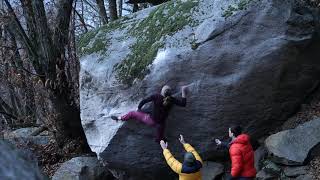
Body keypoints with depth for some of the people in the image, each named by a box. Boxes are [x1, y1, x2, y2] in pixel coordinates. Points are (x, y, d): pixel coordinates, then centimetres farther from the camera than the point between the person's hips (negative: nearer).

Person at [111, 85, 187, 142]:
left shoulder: (156, 96, -18)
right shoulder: (172, 100, -16)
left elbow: (144, 101, -8)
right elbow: (183, 104, -9)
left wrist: (139, 108, 11)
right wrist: (183, 93, -2)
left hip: (151, 120, 1)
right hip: (161, 123, -1)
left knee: (132, 114, 21)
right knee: (160, 138, 23)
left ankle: (119, 118, 37)